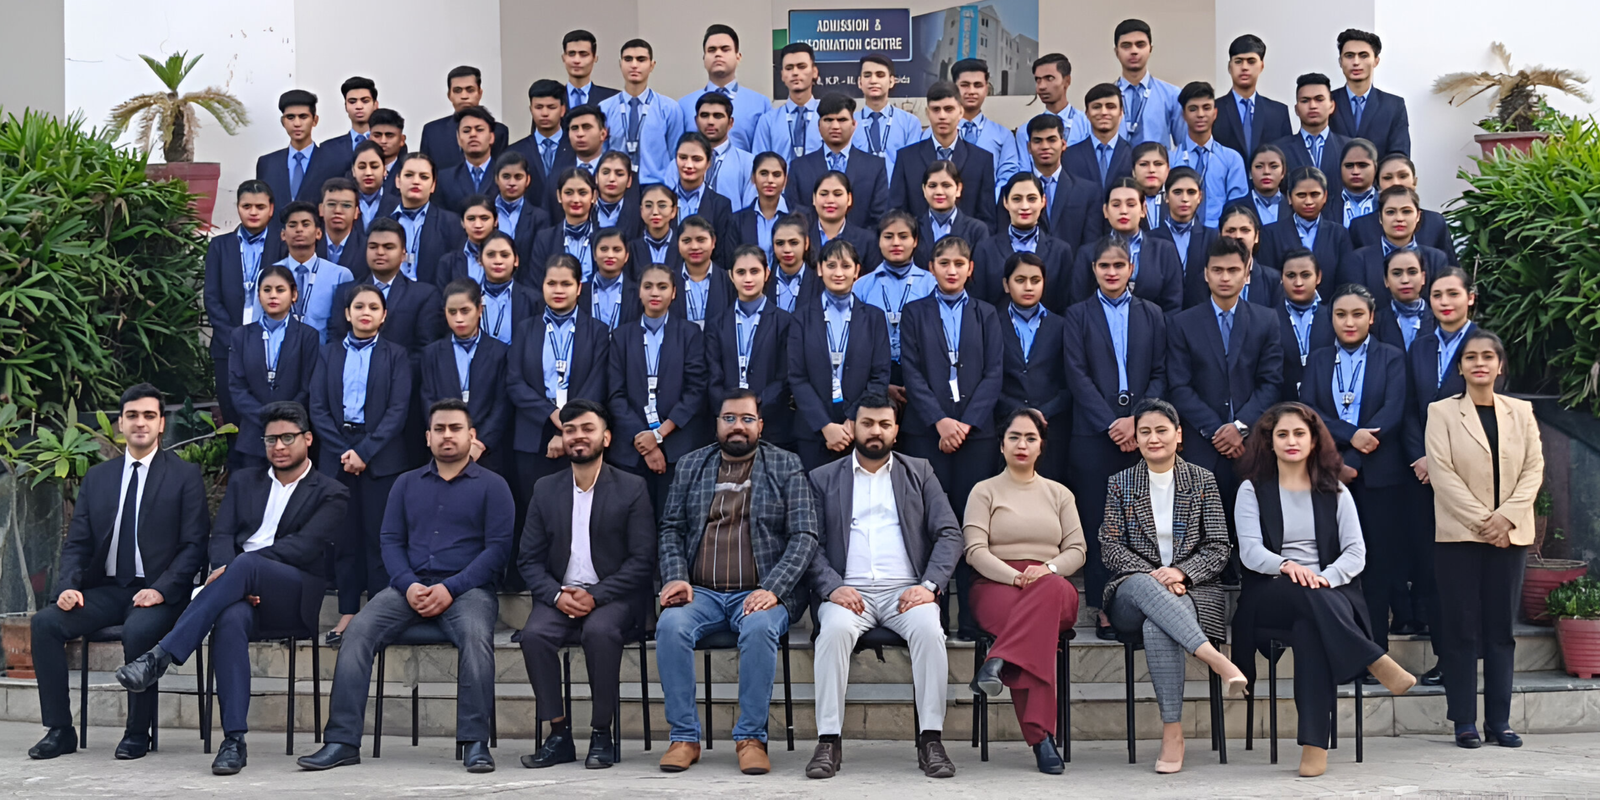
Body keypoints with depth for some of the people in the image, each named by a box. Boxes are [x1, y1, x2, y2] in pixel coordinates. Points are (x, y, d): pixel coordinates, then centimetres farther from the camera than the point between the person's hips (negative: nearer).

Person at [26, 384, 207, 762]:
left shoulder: (185, 475, 2)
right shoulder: (97, 477, 15)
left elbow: (194, 544, -4)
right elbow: (76, 542, 12)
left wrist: (161, 589, -18)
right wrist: (68, 586, -8)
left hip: (156, 593, -5)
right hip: (105, 589, 5)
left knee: (138, 629, -35)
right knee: (44, 623, -19)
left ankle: (138, 734, -17)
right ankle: (59, 730, -9)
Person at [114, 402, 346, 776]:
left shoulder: (330, 494, 9)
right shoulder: (244, 481, 23)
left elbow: (303, 547, -7)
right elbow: (220, 537, 10)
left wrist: (234, 570, -17)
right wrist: (232, 578, -13)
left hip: (293, 597, -3)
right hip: (243, 593, 3)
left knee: (247, 564, -37)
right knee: (230, 619, -36)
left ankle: (160, 657, -39)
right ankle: (234, 739, -38)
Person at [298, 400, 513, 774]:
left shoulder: (491, 486, 7)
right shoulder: (407, 483, 19)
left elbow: (498, 547, -2)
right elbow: (391, 541, 12)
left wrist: (450, 588, -14)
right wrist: (408, 585, -8)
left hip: (467, 587, -3)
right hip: (410, 587, 3)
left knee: (476, 634, -35)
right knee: (358, 630, -23)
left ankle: (475, 742, -31)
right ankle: (342, 741, -23)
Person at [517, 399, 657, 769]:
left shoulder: (632, 488, 2)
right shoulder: (545, 489, 11)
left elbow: (642, 559, -4)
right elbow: (529, 559, 8)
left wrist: (596, 596, -16)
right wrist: (557, 595, -11)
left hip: (613, 597, -3)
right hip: (559, 595, 3)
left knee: (599, 631, -34)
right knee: (534, 633, -28)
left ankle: (602, 734, -18)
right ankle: (559, 735, -16)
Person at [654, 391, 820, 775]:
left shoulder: (786, 465, 7)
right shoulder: (691, 465, 15)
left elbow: (804, 536, 0)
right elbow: (671, 528, 13)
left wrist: (772, 589, -14)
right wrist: (675, 578, -6)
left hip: (759, 594, -2)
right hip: (700, 592, 2)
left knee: (759, 627, -35)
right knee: (670, 625, -29)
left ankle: (751, 737, -21)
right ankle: (684, 736, -19)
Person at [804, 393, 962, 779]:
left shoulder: (919, 472, 17)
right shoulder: (823, 478, 16)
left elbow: (949, 534, 8)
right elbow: (811, 543, 7)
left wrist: (930, 585, -8)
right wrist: (832, 587, -12)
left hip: (906, 589, 0)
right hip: (848, 591, 0)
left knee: (928, 629, -32)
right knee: (835, 629, -33)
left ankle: (931, 739, -26)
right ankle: (829, 740, -28)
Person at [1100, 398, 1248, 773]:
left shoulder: (1203, 481, 10)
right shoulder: (1120, 484, 11)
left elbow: (1220, 547, 4)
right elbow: (1110, 546, 4)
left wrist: (1181, 572, -15)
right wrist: (1151, 574, -14)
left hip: (1193, 588, -1)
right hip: (1134, 593, 1)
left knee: (1155, 626, -36)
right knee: (1143, 587, -39)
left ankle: (1173, 732, -33)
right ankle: (1217, 660, -46)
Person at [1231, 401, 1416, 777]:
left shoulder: (1335, 492, 16)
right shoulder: (1252, 490, 11)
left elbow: (1356, 553, 4)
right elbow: (1249, 551, -4)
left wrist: (1324, 578, -18)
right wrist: (1286, 566, -26)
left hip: (1329, 594, 1)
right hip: (1270, 596, -1)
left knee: (1309, 625, -37)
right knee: (1303, 594, -39)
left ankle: (1315, 743, -41)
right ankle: (1378, 663, -36)